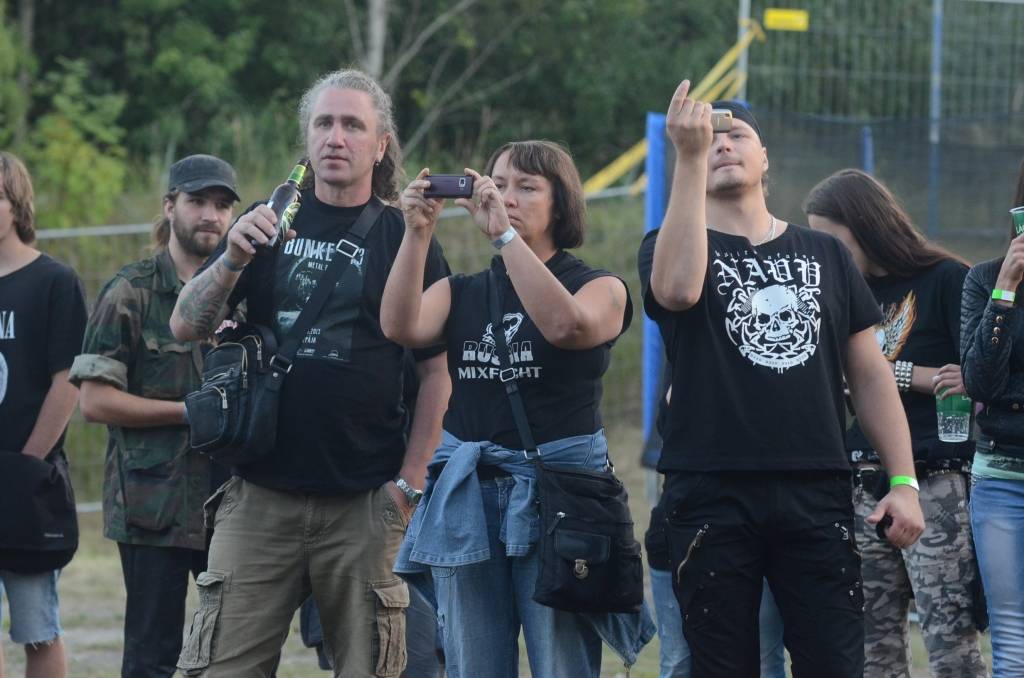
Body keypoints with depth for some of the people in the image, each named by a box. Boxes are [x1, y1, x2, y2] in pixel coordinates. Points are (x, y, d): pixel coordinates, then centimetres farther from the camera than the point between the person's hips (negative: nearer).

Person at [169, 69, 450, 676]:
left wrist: (409, 483, -4)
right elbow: (186, 327, 3)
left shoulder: (404, 240, 4)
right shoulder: (269, 222, 9)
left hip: (364, 503, -1)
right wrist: (232, 258, -15)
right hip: (261, 494, 1)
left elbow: (436, 371, 3)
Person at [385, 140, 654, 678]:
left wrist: (503, 233, -21)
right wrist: (417, 232, -14)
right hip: (467, 493, 4)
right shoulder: (461, 293, 15)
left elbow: (566, 325, -20)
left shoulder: (600, 289, 5)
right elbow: (401, 327, -5)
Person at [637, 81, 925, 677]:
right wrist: (691, 157, -21)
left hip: (817, 494, 2)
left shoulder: (826, 256, 14)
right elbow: (679, 288, -19)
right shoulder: (671, 246, 7)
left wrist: (904, 481, 3)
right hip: (714, 495, -1)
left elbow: (871, 375, 13)